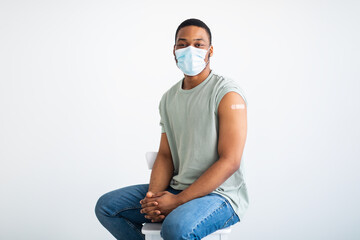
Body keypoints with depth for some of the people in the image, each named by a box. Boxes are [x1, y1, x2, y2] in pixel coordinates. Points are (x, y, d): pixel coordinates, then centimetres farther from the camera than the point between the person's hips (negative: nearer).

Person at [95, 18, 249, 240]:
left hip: (220, 194, -7)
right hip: (177, 188, 7)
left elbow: (229, 161, -18)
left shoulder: (227, 93, -12)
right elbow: (165, 155, 12)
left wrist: (177, 201, -22)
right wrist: (154, 195, -10)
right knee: (106, 206, 0)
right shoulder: (169, 98, 12)